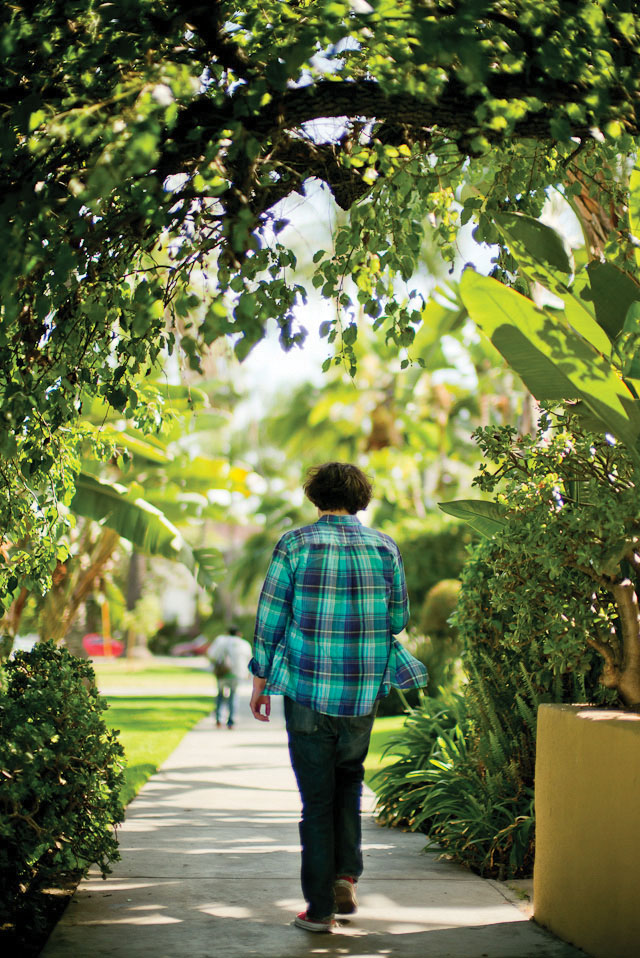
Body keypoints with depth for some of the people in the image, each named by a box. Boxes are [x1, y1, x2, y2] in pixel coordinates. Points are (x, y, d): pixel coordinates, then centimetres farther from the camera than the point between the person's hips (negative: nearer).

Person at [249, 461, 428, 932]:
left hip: (307, 686, -2)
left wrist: (260, 681, 5)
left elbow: (270, 618, -3)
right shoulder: (386, 548, 3)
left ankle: (320, 907, 8)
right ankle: (346, 876, 10)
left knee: (317, 797, 5)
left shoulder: (295, 544, -4)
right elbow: (399, 619, 8)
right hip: (365, 690, 2)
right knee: (349, 780, 23)